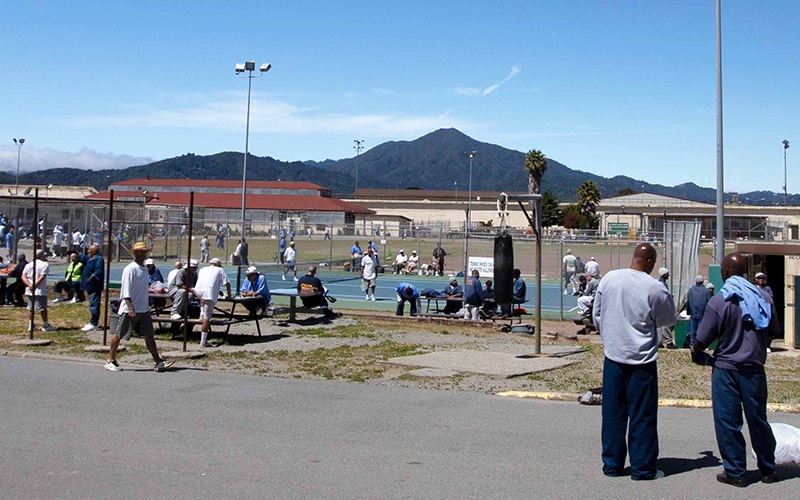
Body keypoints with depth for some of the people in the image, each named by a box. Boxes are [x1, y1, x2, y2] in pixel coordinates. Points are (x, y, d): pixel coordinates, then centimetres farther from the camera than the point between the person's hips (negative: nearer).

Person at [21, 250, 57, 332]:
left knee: (30, 308, 13)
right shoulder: (45, 264, -5)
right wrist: (35, 285, -15)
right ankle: (45, 325, 6)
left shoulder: (28, 265, 11)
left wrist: (30, 285, -12)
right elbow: (42, 277, -16)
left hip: (29, 291, 6)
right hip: (40, 291, -5)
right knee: (43, 308, 1)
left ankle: (30, 325, 16)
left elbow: (23, 277, 0)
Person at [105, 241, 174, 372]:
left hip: (143, 309, 8)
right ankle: (110, 361, 15)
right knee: (119, 335, 3)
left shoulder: (144, 268, 14)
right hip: (129, 310, -8)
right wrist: (131, 308, -24)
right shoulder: (130, 269, -12)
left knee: (149, 335, 3)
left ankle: (158, 362, 2)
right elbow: (126, 290, -17)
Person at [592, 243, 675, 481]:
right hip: (642, 358, -4)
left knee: (612, 412, 12)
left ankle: (611, 464, 20)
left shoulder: (608, 279, -1)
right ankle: (642, 467, 13)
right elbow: (668, 320, 2)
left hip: (613, 355, 4)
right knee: (642, 414, 6)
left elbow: (597, 316, 8)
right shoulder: (655, 289, -14)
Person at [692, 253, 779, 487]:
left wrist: (696, 354, 10)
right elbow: (774, 331, 11)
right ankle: (768, 469, 24)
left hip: (726, 369, -4)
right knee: (758, 420, 15)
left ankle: (735, 472, 10)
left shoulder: (719, 301, -13)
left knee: (728, 423, 5)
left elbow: (703, 339, -11)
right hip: (755, 368, 4)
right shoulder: (763, 296, 0)